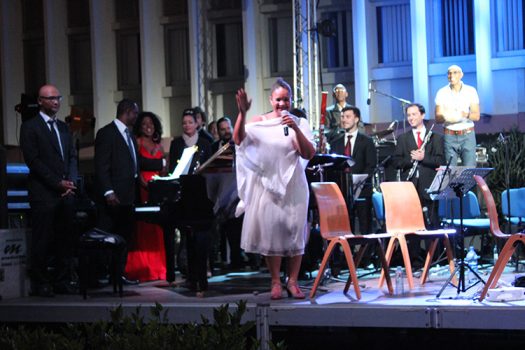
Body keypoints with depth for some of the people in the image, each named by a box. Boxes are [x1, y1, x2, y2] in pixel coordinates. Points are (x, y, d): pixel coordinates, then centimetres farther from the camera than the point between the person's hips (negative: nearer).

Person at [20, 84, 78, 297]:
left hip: (66, 193, 6)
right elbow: (33, 160, -9)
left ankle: (62, 281, 12)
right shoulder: (30, 127, -2)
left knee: (66, 239, 5)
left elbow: (72, 156, 17)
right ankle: (40, 283, 4)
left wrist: (71, 182, -1)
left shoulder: (63, 127, 19)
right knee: (43, 240, -3)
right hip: (44, 193, -6)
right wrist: (58, 183, -12)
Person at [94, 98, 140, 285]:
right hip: (113, 198, -9)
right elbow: (101, 166, -14)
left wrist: (136, 190, 13)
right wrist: (108, 192, -22)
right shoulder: (106, 133, -8)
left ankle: (119, 273, 15)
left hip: (128, 195, 9)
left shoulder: (129, 135, 19)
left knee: (125, 235, 10)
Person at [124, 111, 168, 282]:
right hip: (142, 188, -5)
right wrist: (143, 183, -20)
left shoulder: (159, 147, 20)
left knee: (157, 229, 3)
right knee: (143, 227, -8)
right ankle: (143, 268, -7)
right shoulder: (137, 143, 2)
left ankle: (158, 267, 8)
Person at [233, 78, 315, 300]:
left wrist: (296, 129, -19)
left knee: (294, 231, 0)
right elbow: (239, 140, -12)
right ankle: (275, 282, 7)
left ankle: (292, 282, 7)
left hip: (293, 185, 0)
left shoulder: (299, 123, 4)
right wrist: (242, 113, -24)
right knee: (270, 230, -1)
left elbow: (309, 154, -7)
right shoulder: (260, 122, 3)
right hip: (268, 184, 0)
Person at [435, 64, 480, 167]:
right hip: (450, 136, 0)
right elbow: (437, 119, 0)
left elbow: (476, 116, -1)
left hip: (468, 135, 0)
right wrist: (445, 117, -23)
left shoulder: (471, 91, 4)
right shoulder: (442, 93, 4)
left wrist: (466, 114, -23)